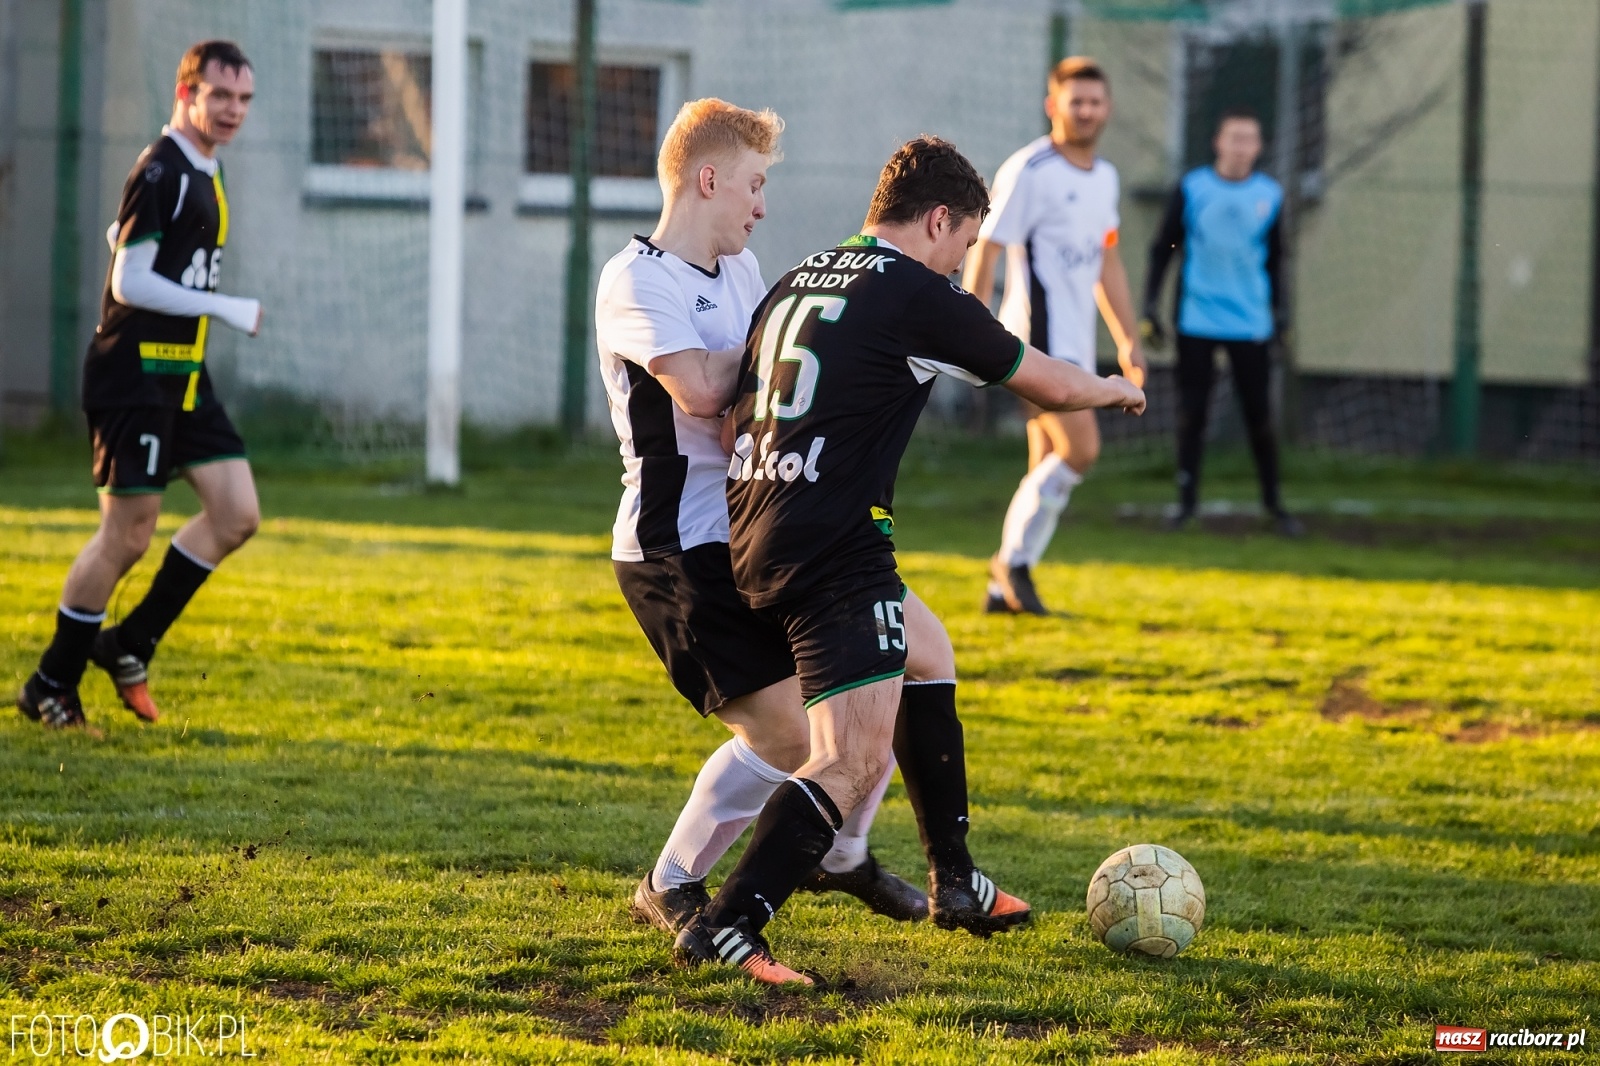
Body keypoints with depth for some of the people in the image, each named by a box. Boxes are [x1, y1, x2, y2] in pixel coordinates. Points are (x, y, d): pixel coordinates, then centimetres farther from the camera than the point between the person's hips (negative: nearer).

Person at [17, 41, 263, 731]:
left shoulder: (206, 172, 14)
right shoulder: (159, 173, -16)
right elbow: (129, 282, -20)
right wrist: (226, 309, -18)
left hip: (182, 376, 9)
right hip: (133, 378, -9)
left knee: (237, 514, 1)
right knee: (128, 534, -7)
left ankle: (129, 645, 13)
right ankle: (51, 686, 6)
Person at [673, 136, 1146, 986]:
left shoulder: (796, 283, 14)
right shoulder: (917, 297, -7)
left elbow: (729, 399, 22)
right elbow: (1047, 384, 5)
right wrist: (1113, 390, 27)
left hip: (754, 544, 9)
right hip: (835, 556, -9)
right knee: (856, 759, -12)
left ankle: (953, 880, 35)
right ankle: (724, 928, -22)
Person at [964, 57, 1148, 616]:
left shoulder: (1105, 177, 15)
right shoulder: (1028, 172, -10)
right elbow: (984, 250, -11)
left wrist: (1128, 339, 21)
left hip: (1077, 344, 8)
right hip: (1039, 338, -8)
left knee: (1048, 469, 7)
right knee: (1080, 449, -17)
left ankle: (1003, 589, 14)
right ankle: (1015, 560, -3)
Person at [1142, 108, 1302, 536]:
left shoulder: (1269, 195, 4)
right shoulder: (1192, 188, -1)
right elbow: (1163, 248, 4)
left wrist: (1278, 311, 13)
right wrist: (1149, 305, -1)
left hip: (1251, 322, 1)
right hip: (1196, 320, -1)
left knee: (1259, 415, 1)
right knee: (1191, 413, 0)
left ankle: (1273, 502, 13)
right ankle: (1187, 500, 10)